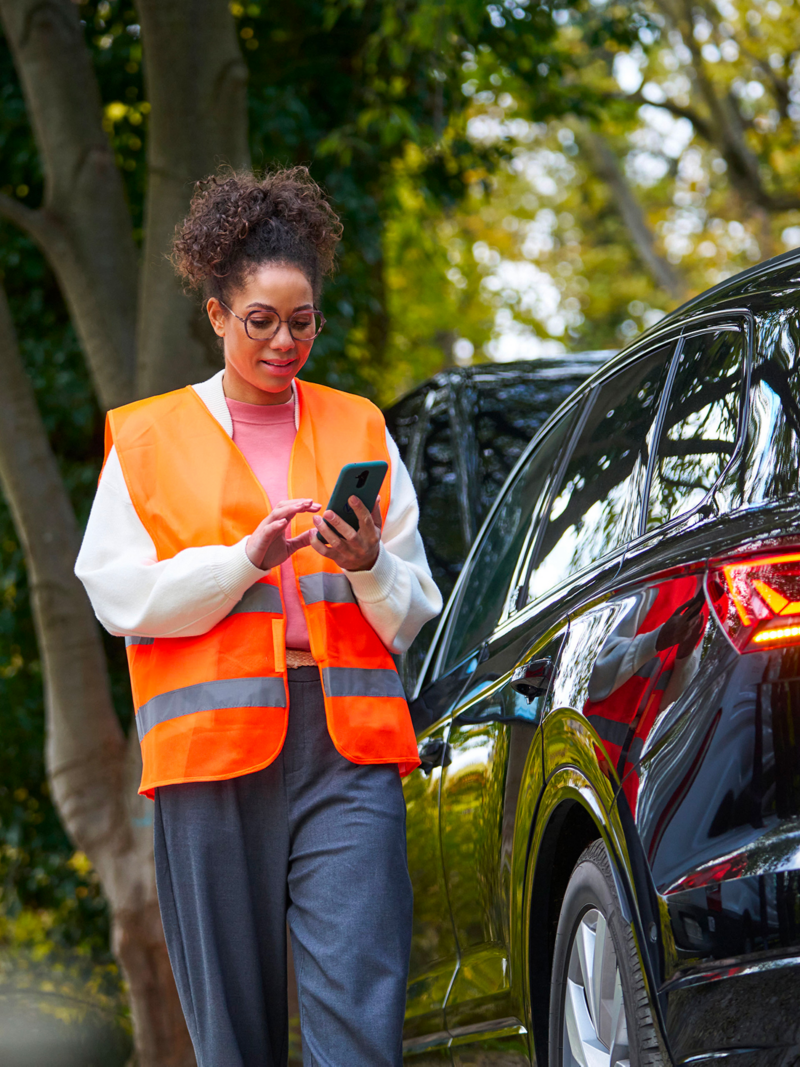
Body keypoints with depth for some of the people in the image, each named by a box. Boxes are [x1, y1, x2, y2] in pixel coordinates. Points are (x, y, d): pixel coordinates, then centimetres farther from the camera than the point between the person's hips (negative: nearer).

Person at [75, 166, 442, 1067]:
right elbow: (116, 593, 0)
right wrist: (248, 557, -11)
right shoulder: (149, 438, 12)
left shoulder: (359, 431, 17)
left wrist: (369, 565, -8)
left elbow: (413, 616, 14)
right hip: (213, 746, -1)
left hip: (347, 740, 1)